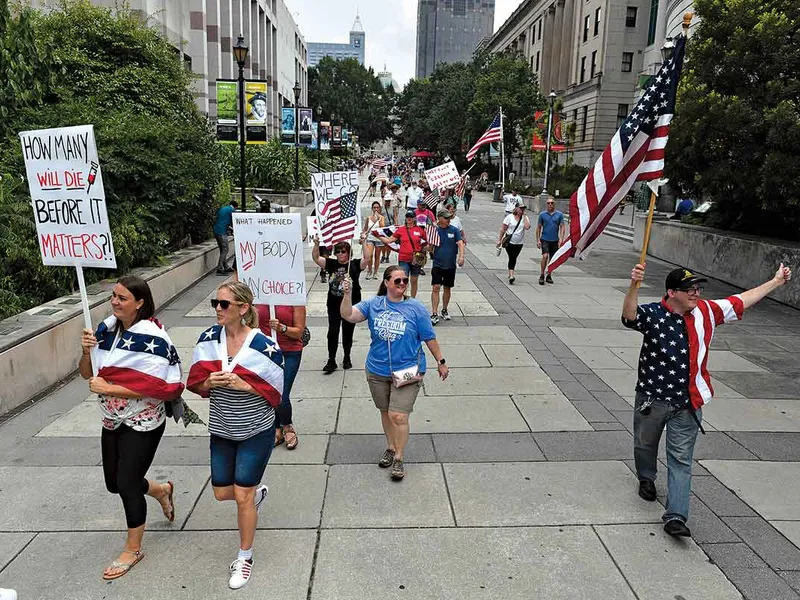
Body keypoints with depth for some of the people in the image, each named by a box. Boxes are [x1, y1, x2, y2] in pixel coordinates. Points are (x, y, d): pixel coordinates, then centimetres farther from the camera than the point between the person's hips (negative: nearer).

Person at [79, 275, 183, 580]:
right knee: (113, 482, 18)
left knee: (127, 485, 2)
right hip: (112, 420, 7)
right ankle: (161, 490, 47)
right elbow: (87, 374, 4)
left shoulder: (152, 338, -22)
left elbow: (152, 386, -25)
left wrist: (108, 389, -23)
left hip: (142, 423, -7)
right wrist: (87, 351, -16)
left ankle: (133, 549, 25)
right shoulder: (107, 329, -2)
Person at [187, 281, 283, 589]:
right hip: (221, 430, 5)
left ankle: (245, 558, 27)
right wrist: (210, 382, -21)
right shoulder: (208, 339, -8)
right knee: (221, 493, 15)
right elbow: (196, 384, 1)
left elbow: (275, 392, -12)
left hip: (256, 431, -5)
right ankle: (257, 492, 49)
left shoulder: (264, 346, -20)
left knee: (242, 497, 3)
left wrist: (243, 385, -26)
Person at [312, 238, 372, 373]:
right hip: (334, 305, 2)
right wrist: (316, 244, -17)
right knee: (332, 332, -2)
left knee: (348, 332, 12)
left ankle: (347, 358, 30)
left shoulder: (355, 264, -5)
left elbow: (368, 258, -19)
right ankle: (331, 361, 7)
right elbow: (316, 258, -3)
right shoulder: (331, 263, 2)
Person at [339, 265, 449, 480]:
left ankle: (398, 458, 10)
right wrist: (347, 294, -25)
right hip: (378, 371, 3)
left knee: (398, 416, -8)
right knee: (385, 412, 18)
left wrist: (441, 362, 4)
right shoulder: (373, 304, 0)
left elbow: (429, 338, -1)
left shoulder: (415, 308, -6)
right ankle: (390, 447, 40)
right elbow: (349, 316, -11)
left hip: (407, 371, -3)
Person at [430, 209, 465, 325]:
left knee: (447, 288, 12)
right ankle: (434, 314, -8)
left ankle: (444, 310, 30)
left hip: (451, 265, 2)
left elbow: (460, 243, -7)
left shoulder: (454, 230, 0)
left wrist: (461, 256, -22)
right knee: (436, 288, -10)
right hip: (437, 264, -2)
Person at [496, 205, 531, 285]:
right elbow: (503, 229, -2)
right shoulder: (510, 217, -5)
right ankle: (511, 275, -14)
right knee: (512, 258, -10)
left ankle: (510, 274, 25)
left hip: (519, 243, 3)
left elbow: (527, 227, -18)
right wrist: (499, 240, -3)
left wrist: (524, 216, -13)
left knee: (513, 259, 11)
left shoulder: (525, 218, 2)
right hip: (509, 241, -3)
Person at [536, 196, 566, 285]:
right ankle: (541, 275, -9)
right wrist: (538, 240, 0)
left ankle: (549, 275, 24)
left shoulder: (559, 214, 2)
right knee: (545, 256, -18)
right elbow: (538, 228, 6)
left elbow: (562, 227, 2)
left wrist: (561, 239, -9)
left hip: (555, 240, 2)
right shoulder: (542, 214, 2)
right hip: (545, 239, -2)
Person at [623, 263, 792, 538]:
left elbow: (743, 299, 15)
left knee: (681, 459, 0)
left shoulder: (707, 311, 2)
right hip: (652, 397, -2)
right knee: (645, 444, 19)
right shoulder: (652, 314, -14)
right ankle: (647, 479, 49)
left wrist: (777, 281, 20)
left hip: (688, 402, 2)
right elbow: (629, 315, -35)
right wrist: (634, 285, -51)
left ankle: (675, 516, 1)